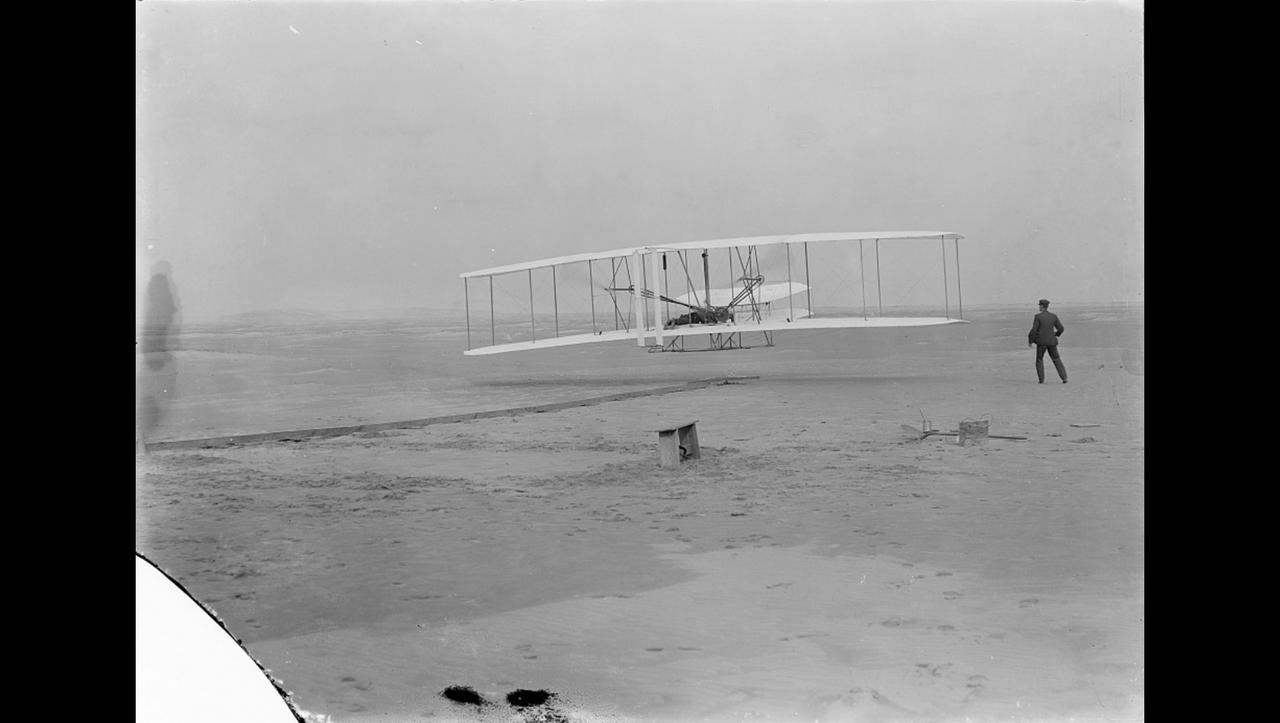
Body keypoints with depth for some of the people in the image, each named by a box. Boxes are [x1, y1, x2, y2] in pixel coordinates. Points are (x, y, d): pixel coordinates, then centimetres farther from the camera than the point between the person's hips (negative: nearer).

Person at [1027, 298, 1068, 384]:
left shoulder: (1038, 316, -9)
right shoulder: (1054, 316, 2)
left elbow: (1033, 330, -12)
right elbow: (1061, 328, 2)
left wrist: (1030, 341, 0)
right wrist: (1056, 334, 24)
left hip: (1041, 341, -3)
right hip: (1051, 341, 3)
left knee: (1039, 360, 13)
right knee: (1056, 359, 11)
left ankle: (1041, 379, 6)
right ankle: (1064, 378, 0)